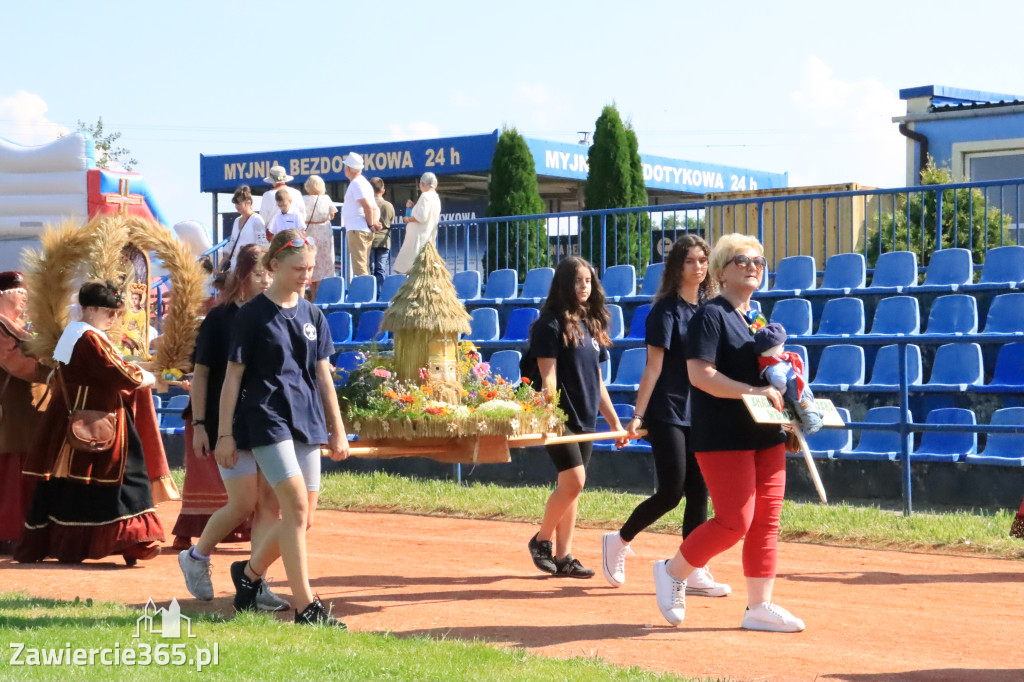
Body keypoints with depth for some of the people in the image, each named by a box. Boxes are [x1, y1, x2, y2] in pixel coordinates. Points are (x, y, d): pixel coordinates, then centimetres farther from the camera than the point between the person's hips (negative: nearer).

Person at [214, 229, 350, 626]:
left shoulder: (313, 315, 12)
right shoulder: (252, 315, -4)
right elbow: (233, 376, -3)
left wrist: (337, 428, 14)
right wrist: (224, 434, -6)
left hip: (307, 422, 6)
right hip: (266, 420, -6)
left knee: (302, 518, 5)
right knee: (296, 506, -15)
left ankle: (249, 571, 29)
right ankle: (305, 605, -12)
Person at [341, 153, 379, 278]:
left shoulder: (356, 183, -11)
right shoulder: (363, 182, 20)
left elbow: (368, 206, -20)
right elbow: (374, 208, 19)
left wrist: (370, 224, -10)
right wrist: (374, 222, 5)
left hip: (357, 230, -10)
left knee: (359, 268, -13)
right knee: (363, 267, 13)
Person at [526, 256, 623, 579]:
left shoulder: (592, 324, 14)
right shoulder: (552, 323, -7)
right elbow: (548, 376, -13)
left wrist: (614, 420, 17)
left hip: (586, 420, 7)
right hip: (562, 417, -7)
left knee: (570, 486, 8)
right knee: (573, 481, -13)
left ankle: (563, 556, 13)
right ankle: (541, 540, 6)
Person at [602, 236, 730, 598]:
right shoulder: (666, 309, -8)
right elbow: (654, 366, -11)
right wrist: (638, 415, -14)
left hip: (700, 414, 6)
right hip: (667, 413, -6)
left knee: (699, 494, 4)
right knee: (671, 492, -8)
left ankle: (694, 572, 10)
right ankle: (619, 541, 14)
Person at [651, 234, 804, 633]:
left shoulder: (759, 320, 18)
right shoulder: (710, 316, -7)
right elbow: (699, 374, -18)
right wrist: (751, 391, -25)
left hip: (766, 435, 8)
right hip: (723, 437, -8)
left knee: (766, 522, 6)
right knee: (735, 521, -10)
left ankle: (759, 607, 12)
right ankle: (672, 572, 10)